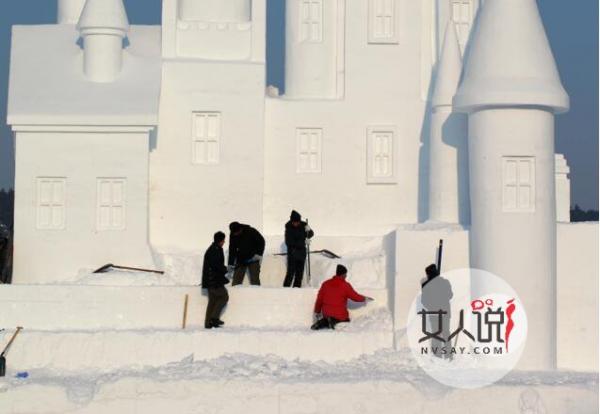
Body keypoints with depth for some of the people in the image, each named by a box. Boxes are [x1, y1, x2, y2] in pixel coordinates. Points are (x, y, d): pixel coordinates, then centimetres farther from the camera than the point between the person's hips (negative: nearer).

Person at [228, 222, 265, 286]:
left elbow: (261, 241, -6)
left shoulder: (251, 231, -17)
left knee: (255, 280, -6)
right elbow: (232, 250, 2)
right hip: (240, 260, 3)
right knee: (236, 281, -3)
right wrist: (231, 264, -1)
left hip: (253, 259, -3)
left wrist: (258, 254, -16)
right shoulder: (233, 235, -6)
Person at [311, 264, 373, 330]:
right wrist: (365, 298, 21)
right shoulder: (345, 285, -10)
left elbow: (319, 299, 6)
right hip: (340, 314, -5)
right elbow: (355, 297, 2)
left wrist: (317, 311, 18)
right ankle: (333, 321, -16)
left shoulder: (326, 284, 2)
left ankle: (321, 323, -2)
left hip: (326, 313, 5)